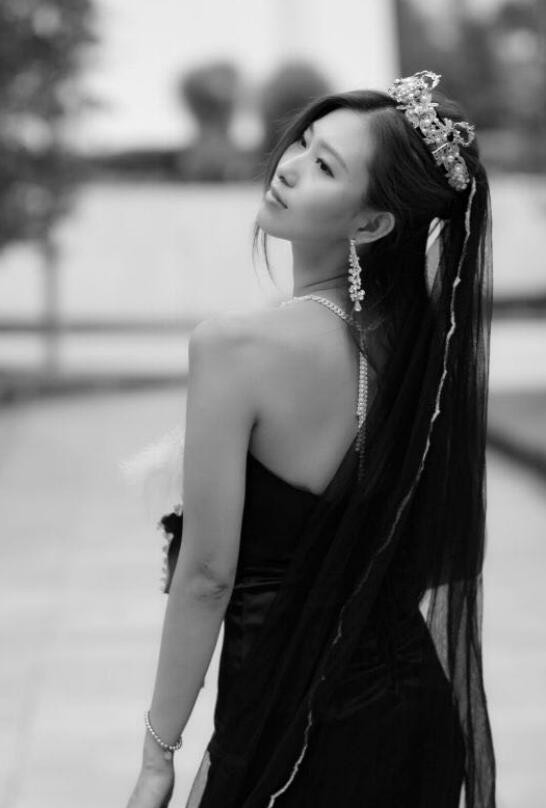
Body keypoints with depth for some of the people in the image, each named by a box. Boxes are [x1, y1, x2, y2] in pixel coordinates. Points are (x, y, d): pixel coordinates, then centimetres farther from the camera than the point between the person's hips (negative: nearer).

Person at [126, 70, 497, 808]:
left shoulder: (237, 347, -20)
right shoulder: (420, 342, -1)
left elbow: (207, 576, -17)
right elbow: (445, 573, 6)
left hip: (294, 721, -6)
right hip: (415, 713, 6)